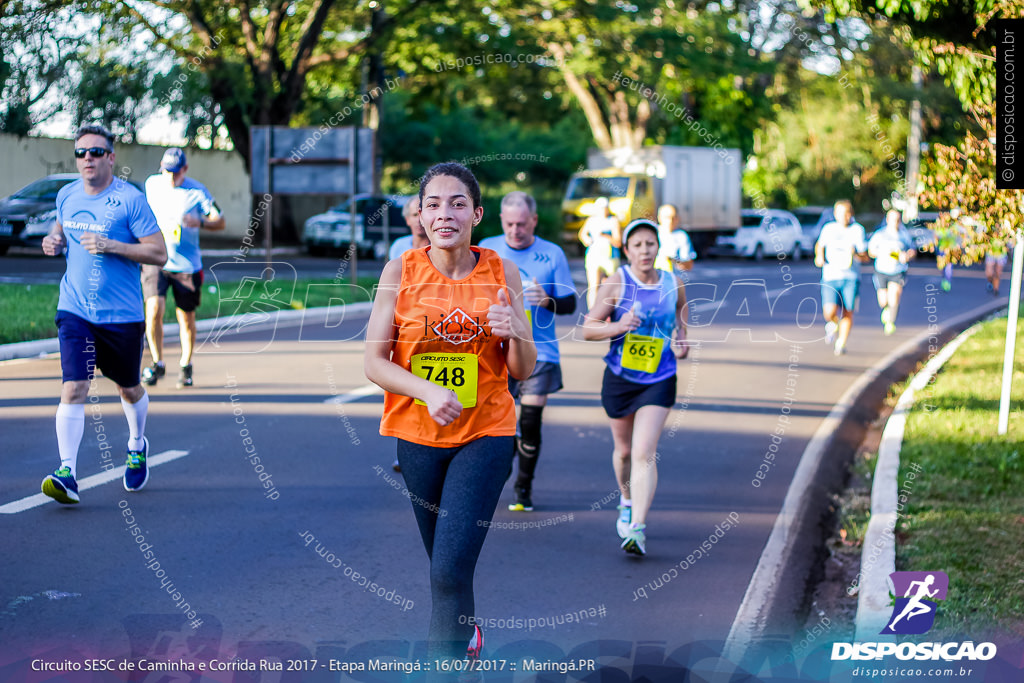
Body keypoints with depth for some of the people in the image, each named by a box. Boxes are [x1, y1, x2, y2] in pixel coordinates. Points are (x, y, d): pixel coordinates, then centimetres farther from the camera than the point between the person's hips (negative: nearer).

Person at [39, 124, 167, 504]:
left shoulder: (130, 200, -10)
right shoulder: (66, 196, 6)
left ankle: (137, 446, 45)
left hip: (122, 315, -2)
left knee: (128, 389, 16)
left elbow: (159, 254, -12)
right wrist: (54, 242, 3)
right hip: (74, 311, 2)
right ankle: (67, 475, -17)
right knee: (73, 388, -14)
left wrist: (110, 245, -22)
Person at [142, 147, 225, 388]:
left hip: (187, 265, -1)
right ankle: (157, 363, 1)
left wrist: (199, 222, -24)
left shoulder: (197, 191, -6)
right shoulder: (152, 184, 4)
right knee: (154, 309, -16)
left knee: (186, 318, 6)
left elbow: (220, 222, -5)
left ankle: (185, 366, 27)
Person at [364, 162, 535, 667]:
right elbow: (374, 362, -6)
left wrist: (515, 333, -21)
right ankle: (468, 633, 45)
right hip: (416, 434, 2)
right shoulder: (400, 272, -4)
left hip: (486, 435, -2)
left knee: (450, 571, -14)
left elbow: (523, 371, 1)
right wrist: (428, 390, -23)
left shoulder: (502, 273, -3)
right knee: (442, 562, 18)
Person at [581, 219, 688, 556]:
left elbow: (680, 326, 15)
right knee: (624, 450, 17)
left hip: (659, 382, -1)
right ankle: (627, 500, 46)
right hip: (619, 379, 1)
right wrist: (618, 326, -23)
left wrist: (681, 347, -7)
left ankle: (637, 528, -17)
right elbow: (588, 328, -5)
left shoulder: (674, 286, 0)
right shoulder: (616, 283, -6)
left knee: (644, 453, -14)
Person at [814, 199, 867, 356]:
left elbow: (865, 256, 0)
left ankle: (841, 344, 15)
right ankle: (833, 324, 20)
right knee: (829, 312, -16)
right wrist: (819, 256, 9)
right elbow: (820, 244, 28)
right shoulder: (828, 228, 8)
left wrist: (855, 254, -21)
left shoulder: (857, 229, 2)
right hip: (830, 278, 0)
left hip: (851, 278, 0)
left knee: (847, 313, -2)